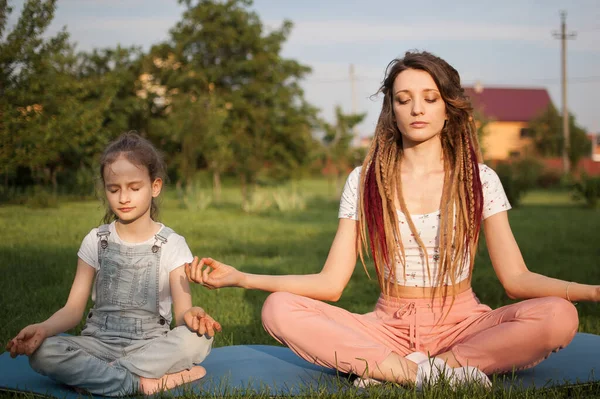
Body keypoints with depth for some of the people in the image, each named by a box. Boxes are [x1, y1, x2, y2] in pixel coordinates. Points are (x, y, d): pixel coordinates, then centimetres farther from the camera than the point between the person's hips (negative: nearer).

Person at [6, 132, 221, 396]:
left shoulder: (172, 245, 1)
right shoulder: (96, 241, 5)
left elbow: (182, 310, -6)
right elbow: (74, 308, 2)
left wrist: (191, 316, -31)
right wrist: (43, 328, -20)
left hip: (150, 345, -1)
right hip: (99, 342, 1)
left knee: (200, 338, -32)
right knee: (41, 352, -28)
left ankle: (93, 375, -24)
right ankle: (145, 382, -28)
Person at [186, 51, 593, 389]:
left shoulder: (479, 179, 2)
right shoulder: (364, 181, 4)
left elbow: (516, 278, -2)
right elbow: (330, 283, -1)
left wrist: (589, 290, -20)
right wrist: (239, 278, -13)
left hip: (461, 325, 0)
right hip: (390, 327, 1)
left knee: (558, 316, -29)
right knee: (280, 309, -22)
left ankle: (387, 370, -26)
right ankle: (430, 373, -28)